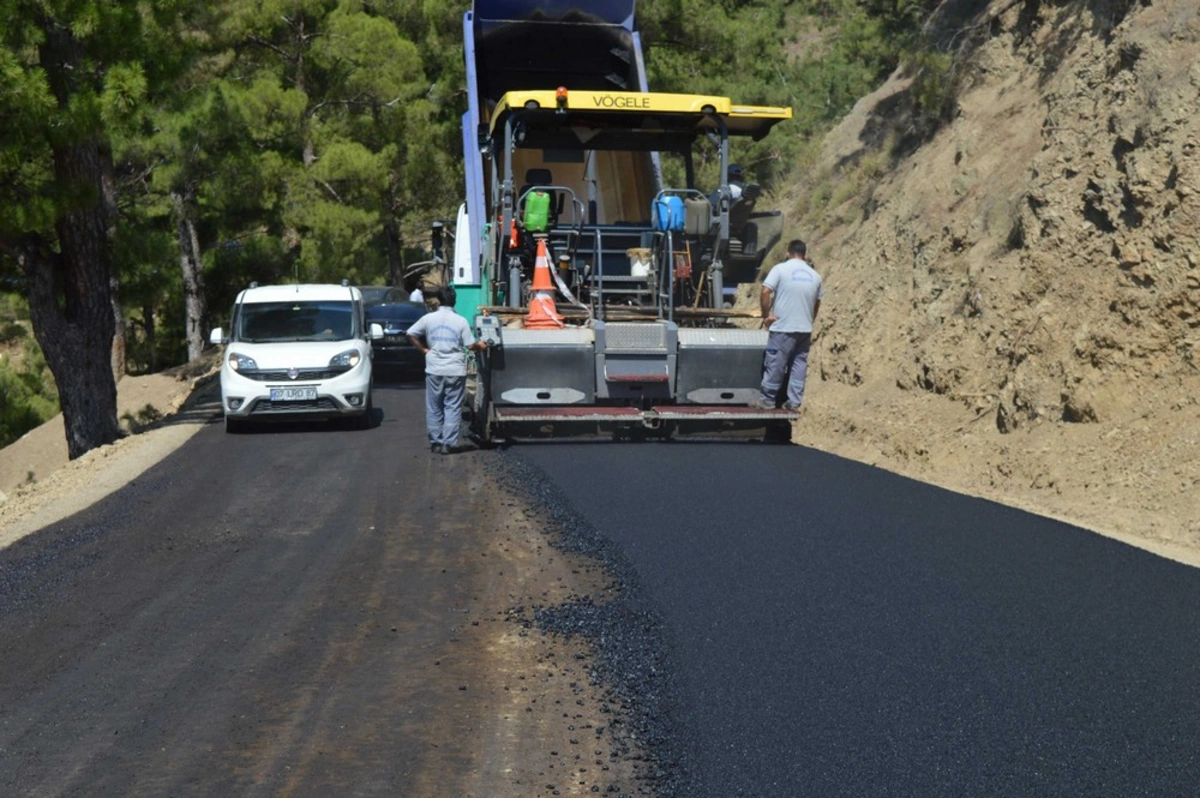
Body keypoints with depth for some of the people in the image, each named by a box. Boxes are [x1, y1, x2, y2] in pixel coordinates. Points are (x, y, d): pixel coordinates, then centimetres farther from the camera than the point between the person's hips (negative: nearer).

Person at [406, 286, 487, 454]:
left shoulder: (429, 318, 1)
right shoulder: (460, 321, -4)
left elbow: (411, 334, 3)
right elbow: (470, 345, -5)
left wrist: (423, 349, 12)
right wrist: (481, 346, 15)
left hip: (434, 370, 1)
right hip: (455, 370, -1)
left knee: (434, 408, 12)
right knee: (453, 408, 3)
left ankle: (435, 442, 14)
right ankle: (448, 443, -2)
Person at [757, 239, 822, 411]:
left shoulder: (780, 269, -6)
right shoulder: (814, 275, 10)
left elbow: (765, 293, -15)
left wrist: (766, 315, -5)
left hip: (783, 328, -4)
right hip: (805, 329, 5)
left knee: (775, 364, 3)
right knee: (799, 365, 9)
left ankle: (768, 399, 9)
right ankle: (794, 402, 9)